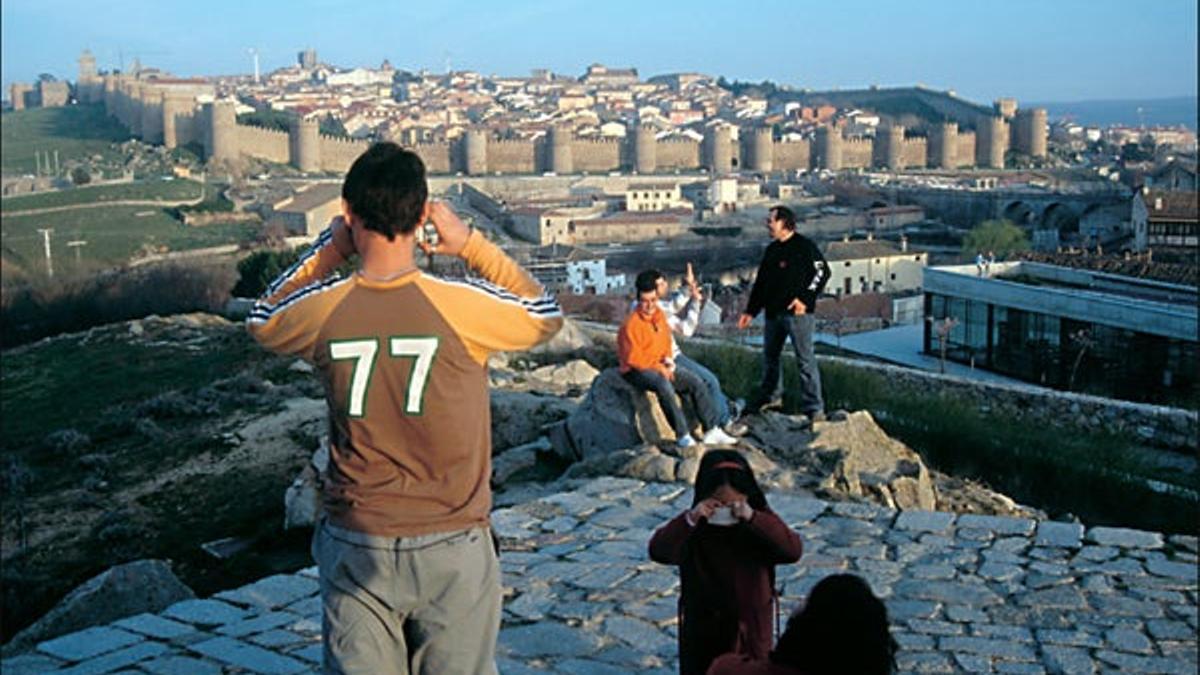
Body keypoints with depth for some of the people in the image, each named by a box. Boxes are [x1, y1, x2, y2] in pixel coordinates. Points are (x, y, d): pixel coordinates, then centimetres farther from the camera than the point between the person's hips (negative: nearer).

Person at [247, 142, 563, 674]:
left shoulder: (323, 311, -8)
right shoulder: (463, 306, -15)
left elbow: (262, 320, 17)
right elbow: (546, 315, 7)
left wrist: (327, 251, 11)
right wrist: (471, 245, 8)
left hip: (355, 547, 2)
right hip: (451, 550, -2)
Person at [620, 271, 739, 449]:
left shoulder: (660, 314, 7)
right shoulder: (631, 324, -18)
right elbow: (633, 358, -20)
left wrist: (667, 358, 2)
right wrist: (659, 368, -18)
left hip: (660, 366, 8)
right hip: (636, 371, -8)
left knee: (696, 381, -4)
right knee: (663, 384, -37)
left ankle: (712, 430, -2)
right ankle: (682, 436, -34)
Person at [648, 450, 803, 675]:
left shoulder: (760, 520, -10)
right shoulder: (696, 526, -10)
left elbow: (793, 549, -24)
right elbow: (658, 551, -22)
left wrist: (753, 519, -35)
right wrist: (689, 520, -36)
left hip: (750, 629, 0)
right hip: (704, 629, 0)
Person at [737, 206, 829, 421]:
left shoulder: (804, 246, -7)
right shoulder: (772, 250, 16)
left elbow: (822, 272, -11)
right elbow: (761, 282, 20)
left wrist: (805, 298, -18)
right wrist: (751, 310, 17)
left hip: (798, 313, -8)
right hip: (773, 312, 8)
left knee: (805, 359, -9)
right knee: (770, 355, 17)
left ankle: (813, 406, -7)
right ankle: (770, 395, 35)